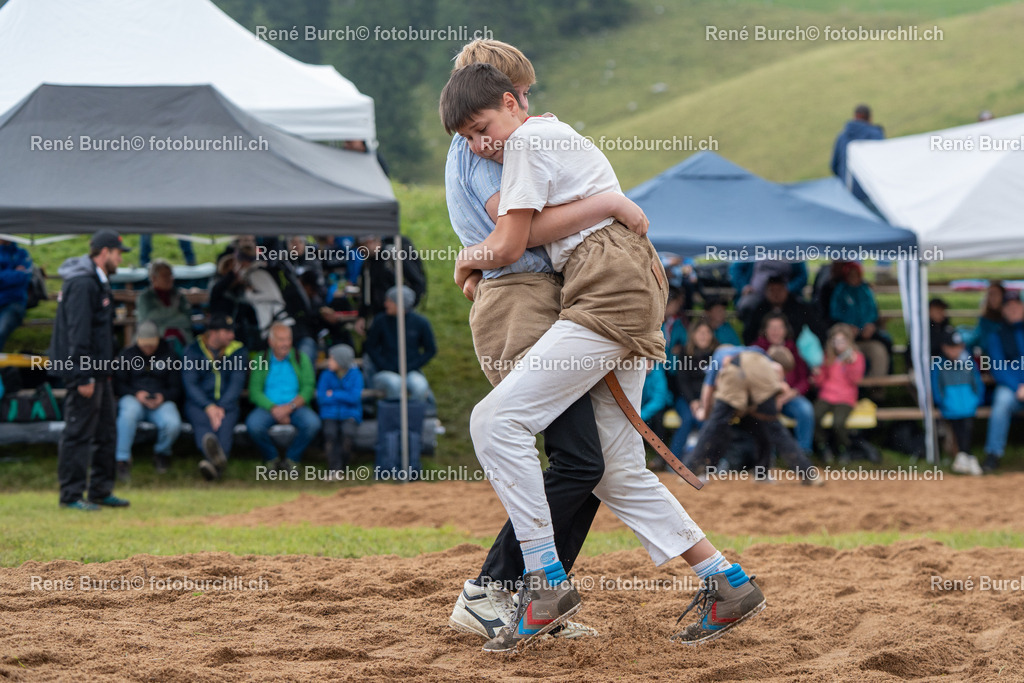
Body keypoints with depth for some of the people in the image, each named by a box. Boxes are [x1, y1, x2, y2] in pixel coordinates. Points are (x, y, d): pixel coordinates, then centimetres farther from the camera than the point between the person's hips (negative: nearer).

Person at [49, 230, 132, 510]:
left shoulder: (97, 282, 17)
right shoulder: (82, 284, -16)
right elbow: (78, 332, -21)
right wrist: (83, 377, -22)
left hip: (100, 371, 10)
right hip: (85, 371, -10)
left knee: (106, 432, 13)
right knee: (79, 434, -6)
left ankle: (101, 490, 20)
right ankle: (71, 495, -2)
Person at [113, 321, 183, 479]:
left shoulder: (169, 355, 9)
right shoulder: (127, 354, 9)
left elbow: (176, 388, 9)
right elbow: (118, 385, 5)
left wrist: (163, 396, -13)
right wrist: (136, 394, -14)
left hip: (161, 402, 1)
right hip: (133, 399, -1)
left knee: (173, 424, -32)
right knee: (129, 411, -40)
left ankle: (162, 452, 5)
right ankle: (122, 459, -32)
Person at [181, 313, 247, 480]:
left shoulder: (237, 350, 9)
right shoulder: (193, 350, 5)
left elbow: (237, 383, 1)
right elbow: (190, 384, -3)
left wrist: (221, 407, -15)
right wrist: (208, 407, -18)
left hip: (226, 403, 2)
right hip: (198, 403, -1)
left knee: (225, 424, -32)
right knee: (202, 421, -36)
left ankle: (212, 463, -63)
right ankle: (218, 457, -69)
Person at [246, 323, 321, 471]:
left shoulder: (301, 359, 9)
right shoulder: (260, 360, 7)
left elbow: (308, 389, 0)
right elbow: (255, 392, 0)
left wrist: (290, 407, -16)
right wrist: (273, 409, -17)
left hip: (296, 407, 1)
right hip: (268, 407, -1)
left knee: (313, 424, -31)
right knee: (253, 424, -33)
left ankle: (291, 460, -8)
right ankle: (272, 459, -6)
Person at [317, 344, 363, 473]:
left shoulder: (355, 375, -3)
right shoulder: (326, 375, 1)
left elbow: (355, 398, -12)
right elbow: (321, 399, -5)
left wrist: (334, 395, -8)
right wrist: (344, 397, -7)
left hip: (349, 414, -1)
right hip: (330, 415, 1)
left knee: (347, 432, -30)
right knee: (330, 433, -28)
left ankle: (342, 465, -11)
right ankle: (335, 468, -25)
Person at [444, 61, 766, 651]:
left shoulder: (529, 139, -3)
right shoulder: (559, 135, 28)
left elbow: (507, 247, -5)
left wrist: (465, 262, 15)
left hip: (612, 292, -11)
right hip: (632, 299, 11)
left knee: (497, 421, -16)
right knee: (618, 471, 9)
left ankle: (547, 583, -20)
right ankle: (729, 583, 10)